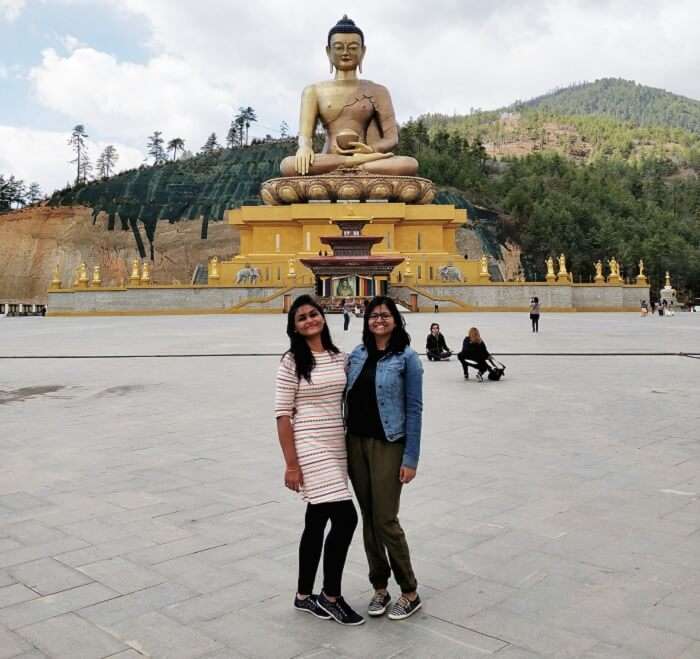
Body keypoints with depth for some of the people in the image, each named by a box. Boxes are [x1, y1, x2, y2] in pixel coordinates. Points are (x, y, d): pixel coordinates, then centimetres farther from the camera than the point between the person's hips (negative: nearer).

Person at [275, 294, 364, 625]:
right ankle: (331, 595, 9)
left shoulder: (339, 357, 7)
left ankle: (304, 596, 28)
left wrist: (353, 448, 12)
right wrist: (291, 465, -14)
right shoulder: (292, 361, -9)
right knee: (345, 517, -11)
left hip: (337, 447, 6)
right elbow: (283, 414, -11)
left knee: (317, 522, 13)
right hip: (309, 448, -6)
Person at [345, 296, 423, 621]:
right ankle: (380, 587, 26)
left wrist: (410, 458, -12)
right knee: (368, 518, 11)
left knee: (385, 519, -3)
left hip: (388, 445, -5)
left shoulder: (406, 357, -7)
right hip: (356, 443, 5)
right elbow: (347, 399, 10)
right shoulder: (356, 355, 7)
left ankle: (410, 593, 15)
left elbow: (414, 409, -8)